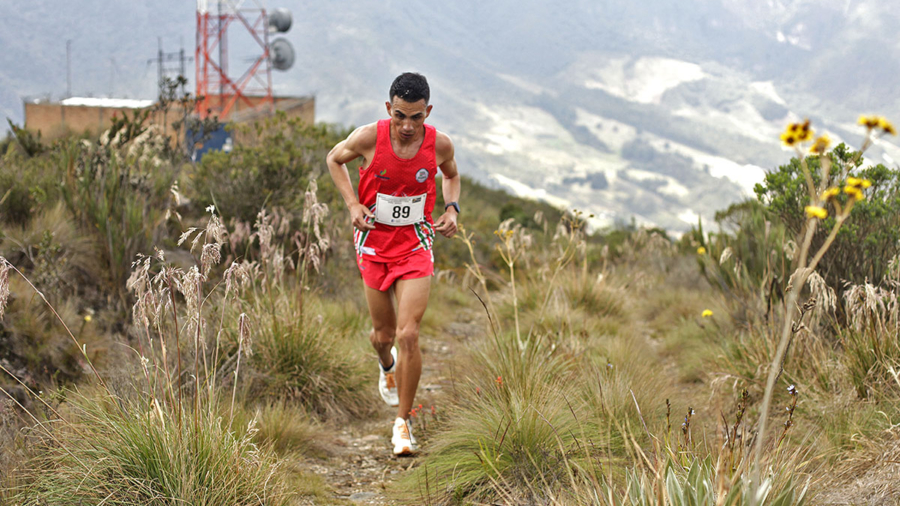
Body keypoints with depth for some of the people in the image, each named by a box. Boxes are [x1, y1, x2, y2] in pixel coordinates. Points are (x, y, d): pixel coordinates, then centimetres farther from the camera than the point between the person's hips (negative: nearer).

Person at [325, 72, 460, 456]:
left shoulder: (439, 145, -12)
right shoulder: (369, 138, -17)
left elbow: (451, 175, 12)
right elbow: (335, 158, 4)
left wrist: (451, 208, -7)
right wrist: (353, 204, -9)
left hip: (415, 244, -1)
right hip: (374, 241, 1)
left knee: (408, 334, -13)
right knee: (383, 333, 13)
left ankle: (403, 422, 1)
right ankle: (387, 366, 53)